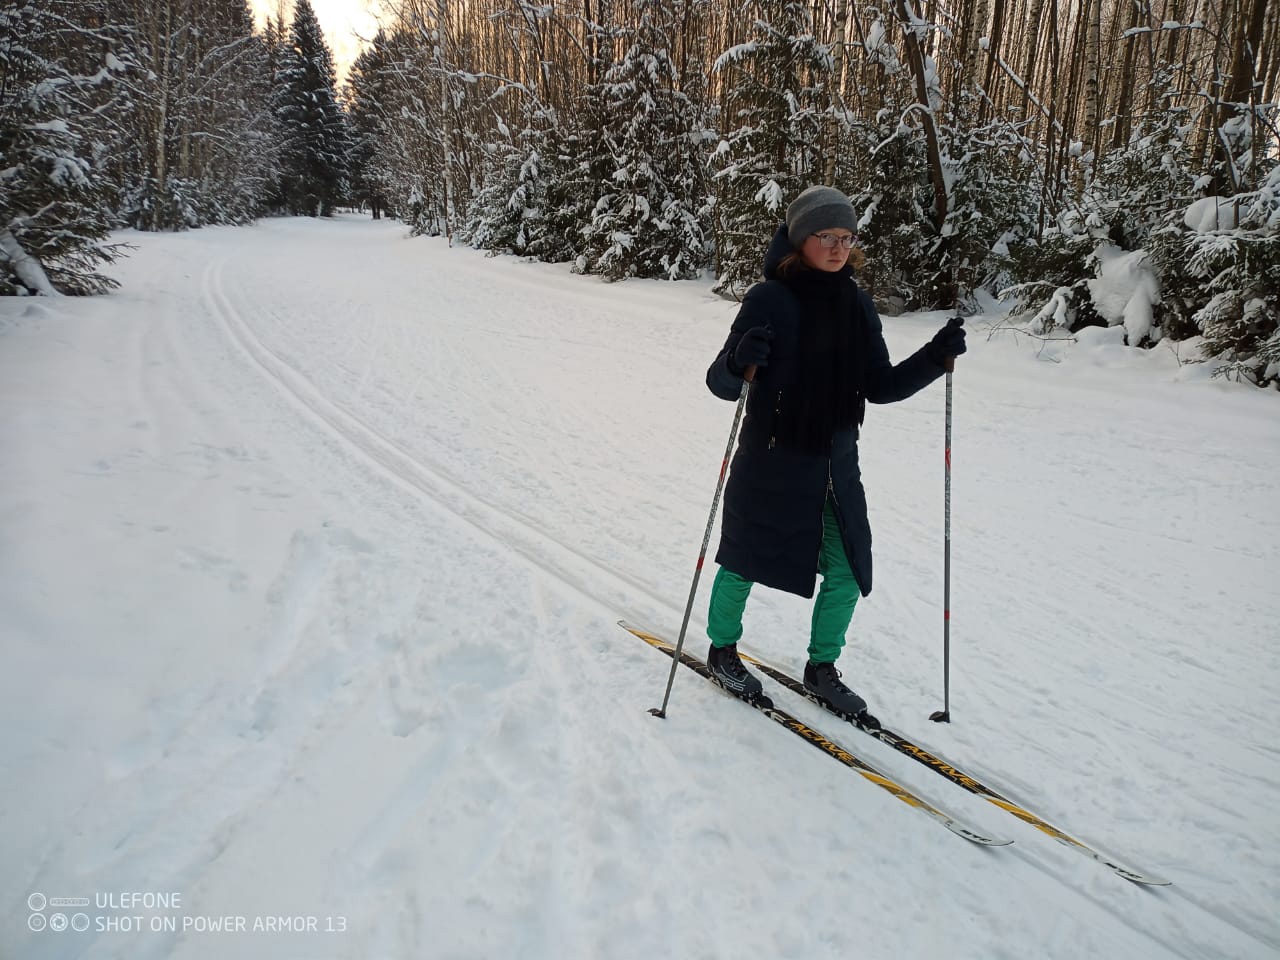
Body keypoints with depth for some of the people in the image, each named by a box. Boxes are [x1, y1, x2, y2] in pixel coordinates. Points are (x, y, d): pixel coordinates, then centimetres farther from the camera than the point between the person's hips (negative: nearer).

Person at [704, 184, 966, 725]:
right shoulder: (770, 299, -13)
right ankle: (721, 650, 36)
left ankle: (821, 670, 30)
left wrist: (935, 357, -5)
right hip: (771, 464, -5)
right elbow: (722, 384, -15)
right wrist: (740, 361, -37)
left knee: (847, 573, 8)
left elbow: (881, 387, 8)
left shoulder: (856, 305, 4)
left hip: (836, 467, 6)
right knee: (744, 562, 11)